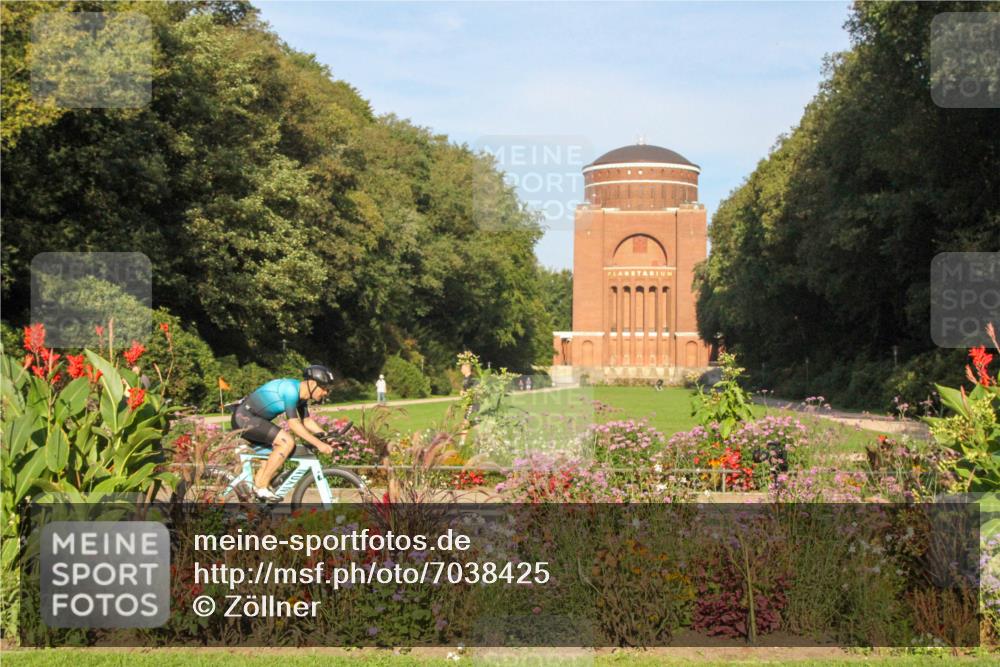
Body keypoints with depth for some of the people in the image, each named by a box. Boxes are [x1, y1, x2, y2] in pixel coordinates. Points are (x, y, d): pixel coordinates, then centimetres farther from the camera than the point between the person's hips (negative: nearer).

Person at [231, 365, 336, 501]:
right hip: (244, 418, -10)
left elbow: (307, 421, 15)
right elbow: (293, 424, -27)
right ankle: (261, 486, -11)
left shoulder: (301, 394, 5)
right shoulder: (291, 389, -24)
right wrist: (319, 444, -29)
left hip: (253, 419, 10)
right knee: (287, 442, -19)